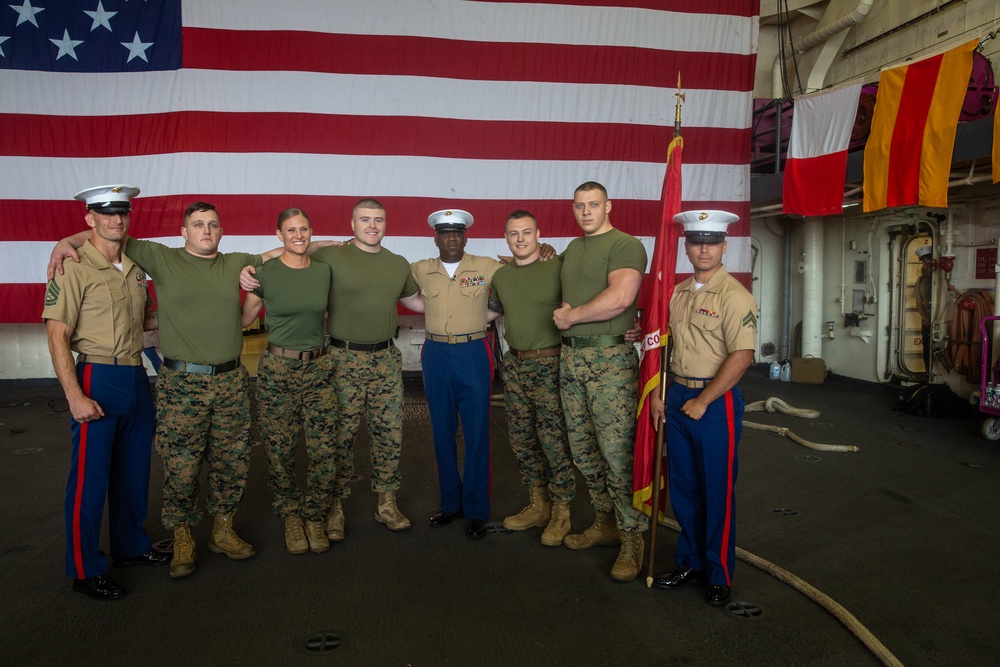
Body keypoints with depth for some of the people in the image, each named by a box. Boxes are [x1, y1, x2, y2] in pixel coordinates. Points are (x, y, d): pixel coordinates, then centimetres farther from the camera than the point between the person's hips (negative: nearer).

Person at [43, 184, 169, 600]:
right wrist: (75, 396, -19)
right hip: (98, 379, -7)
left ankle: (131, 547, 32)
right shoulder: (74, 269, -9)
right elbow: (57, 335, -13)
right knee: (90, 477, 1)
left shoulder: (135, 267, 11)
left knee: (133, 471, 16)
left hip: (137, 378, 7)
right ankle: (85, 571, 14)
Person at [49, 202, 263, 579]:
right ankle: (182, 541, 19)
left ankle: (223, 532, 27)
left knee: (232, 464, 10)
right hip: (181, 383, -3)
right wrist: (67, 242, -9)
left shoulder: (236, 264, 12)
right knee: (181, 467, 1)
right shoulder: (162, 259, 3)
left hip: (231, 381, 3)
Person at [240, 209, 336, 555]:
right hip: (277, 369, -2)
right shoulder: (265, 273, -4)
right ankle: (291, 516, 27)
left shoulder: (324, 270, 5)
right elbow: (243, 318, 5)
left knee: (324, 449, -2)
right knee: (280, 450, 6)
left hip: (318, 367, 2)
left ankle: (315, 516, 19)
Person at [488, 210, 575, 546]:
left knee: (554, 441, -3)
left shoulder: (558, 268, -8)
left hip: (549, 364, -6)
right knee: (522, 439, 12)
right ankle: (537, 506, 27)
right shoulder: (500, 275, 11)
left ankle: (561, 512, 11)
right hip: (514, 364, 6)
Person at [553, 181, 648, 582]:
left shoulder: (625, 245, -7)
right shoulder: (572, 248, 19)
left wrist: (570, 316, -11)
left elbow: (620, 298, -21)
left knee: (617, 451, -8)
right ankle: (605, 524, 26)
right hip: (571, 357, 8)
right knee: (582, 448, 12)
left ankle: (632, 540, 3)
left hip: (610, 358, -8)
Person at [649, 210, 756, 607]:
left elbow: (741, 357, -18)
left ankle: (719, 576, 21)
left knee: (717, 491, 5)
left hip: (716, 402, -6)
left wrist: (702, 401, -16)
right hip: (678, 397, 7)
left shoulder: (734, 296, -12)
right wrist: (657, 392, 9)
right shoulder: (678, 293, 9)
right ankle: (690, 562, 31)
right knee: (682, 487, 15)